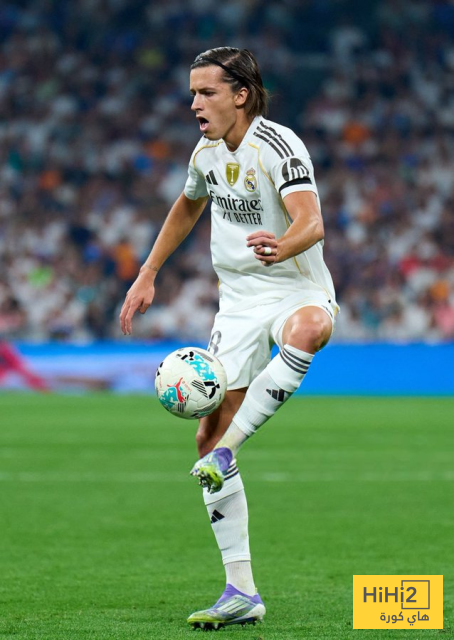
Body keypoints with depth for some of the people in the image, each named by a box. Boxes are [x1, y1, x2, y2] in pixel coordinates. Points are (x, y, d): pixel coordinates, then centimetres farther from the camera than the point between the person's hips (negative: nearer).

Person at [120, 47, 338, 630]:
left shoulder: (279, 146, -16)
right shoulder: (208, 151, 5)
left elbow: (311, 221, -33)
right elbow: (188, 206, 28)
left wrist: (283, 247, -54)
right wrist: (147, 275, 24)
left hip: (297, 291, -6)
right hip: (238, 303, 6)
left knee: (306, 330, -44)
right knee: (208, 433, -3)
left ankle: (225, 452, -38)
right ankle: (241, 592, 0)